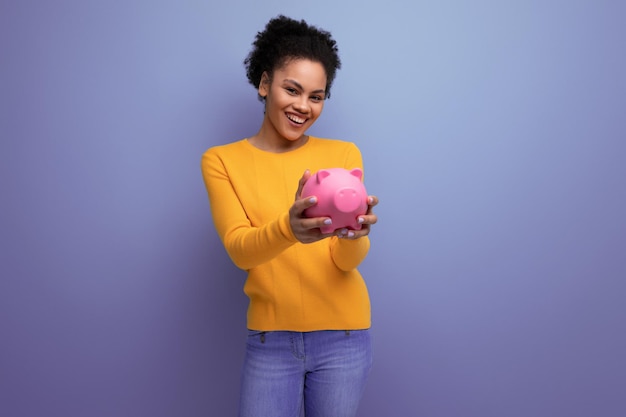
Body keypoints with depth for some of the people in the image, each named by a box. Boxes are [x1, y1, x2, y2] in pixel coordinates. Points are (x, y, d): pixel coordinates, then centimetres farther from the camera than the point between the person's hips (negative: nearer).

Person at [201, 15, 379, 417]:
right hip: (269, 339, 0)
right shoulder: (221, 160, -2)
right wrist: (288, 229, -36)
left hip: (343, 336, 1)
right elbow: (239, 249, -15)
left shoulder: (344, 153, -1)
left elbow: (349, 259, -8)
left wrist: (353, 233, -32)